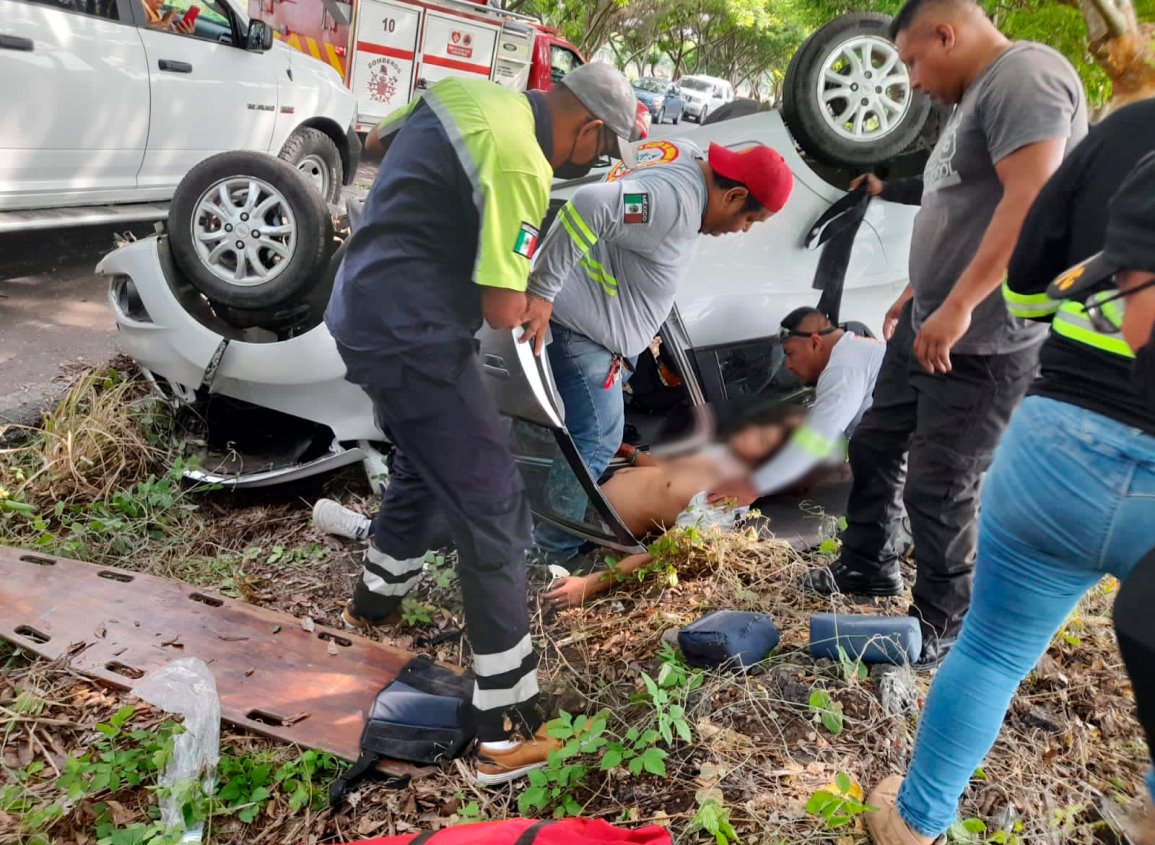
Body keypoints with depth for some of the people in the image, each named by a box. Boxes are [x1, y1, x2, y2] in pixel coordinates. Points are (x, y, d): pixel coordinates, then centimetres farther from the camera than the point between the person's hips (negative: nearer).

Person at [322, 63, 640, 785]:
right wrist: (537, 295, 3)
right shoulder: (523, 165, -19)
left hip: (363, 308, 10)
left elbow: (376, 140, 26)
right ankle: (509, 730, 1)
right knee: (494, 511, -6)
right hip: (412, 337, -10)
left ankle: (376, 600, 50)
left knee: (428, 462, 29)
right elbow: (503, 310, -19)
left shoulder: (465, 91, 9)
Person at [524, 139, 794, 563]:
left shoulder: (688, 159, 6)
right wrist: (541, 290, -34)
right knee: (595, 444, -8)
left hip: (592, 319, 11)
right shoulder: (676, 199, -26)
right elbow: (589, 205, -38)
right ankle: (552, 557, 4)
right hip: (579, 325, -11)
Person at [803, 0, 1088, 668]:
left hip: (983, 342, -10)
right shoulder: (976, 97, 18)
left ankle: (943, 630, 17)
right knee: (875, 446, 18)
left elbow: (1031, 201, -27)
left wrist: (957, 308, -29)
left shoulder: (1025, 76, -14)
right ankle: (868, 565, 38)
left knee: (940, 487, -2)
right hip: (930, 324, 10)